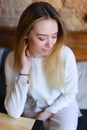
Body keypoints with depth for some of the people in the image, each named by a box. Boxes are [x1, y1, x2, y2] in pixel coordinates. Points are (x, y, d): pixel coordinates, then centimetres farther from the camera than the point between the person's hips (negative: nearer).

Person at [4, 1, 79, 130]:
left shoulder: (66, 54, -23)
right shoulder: (13, 59, -22)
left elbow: (70, 94, -7)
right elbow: (14, 112, -28)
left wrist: (46, 114, -8)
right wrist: (24, 69, -34)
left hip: (61, 106, 0)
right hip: (31, 109, 0)